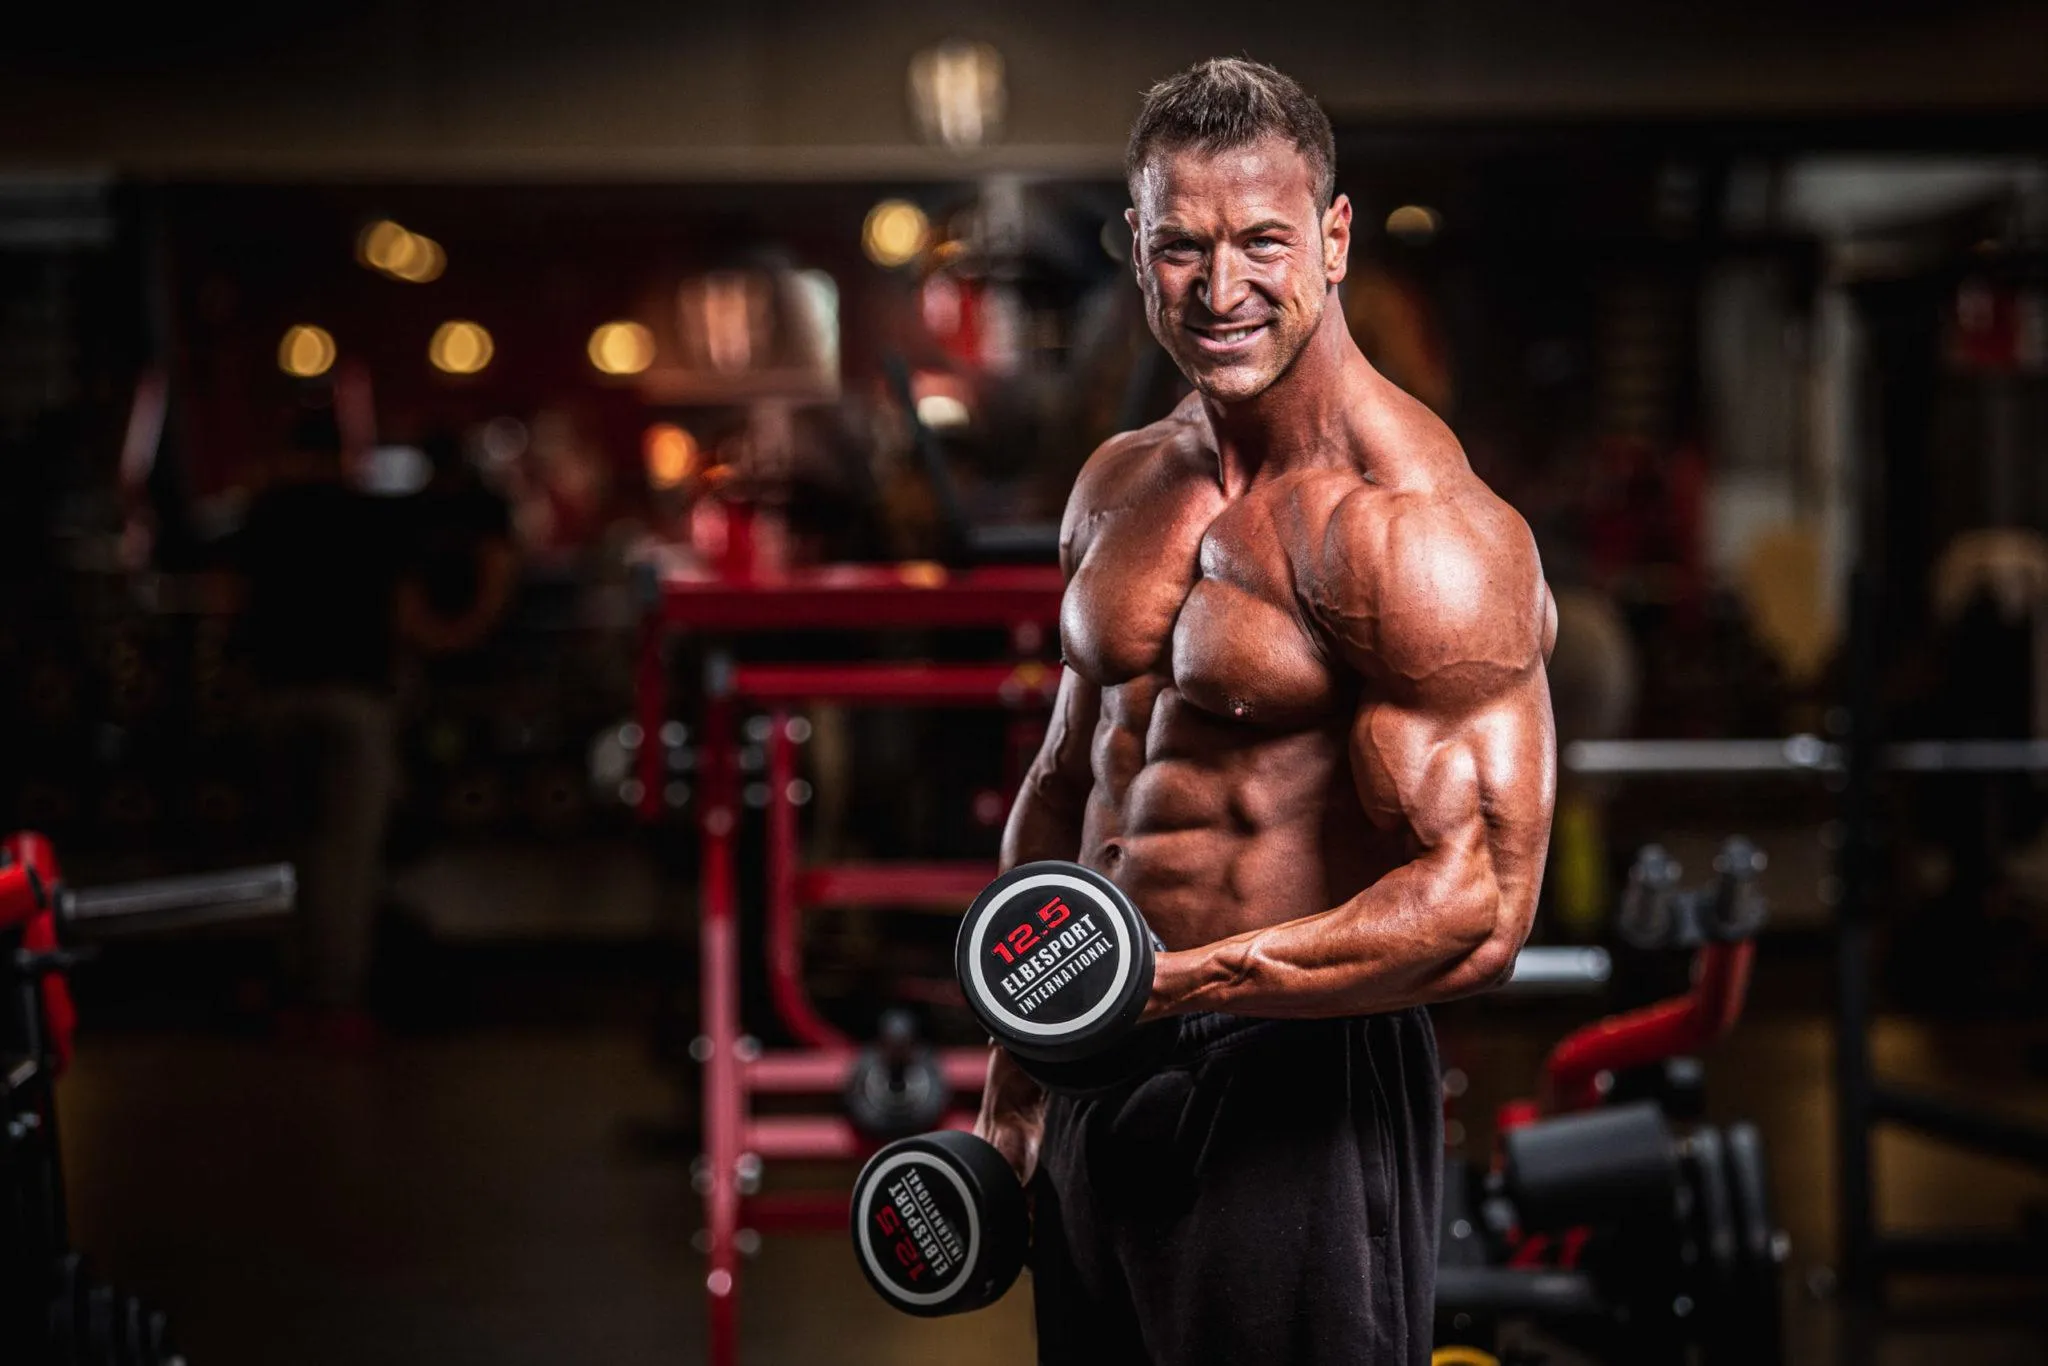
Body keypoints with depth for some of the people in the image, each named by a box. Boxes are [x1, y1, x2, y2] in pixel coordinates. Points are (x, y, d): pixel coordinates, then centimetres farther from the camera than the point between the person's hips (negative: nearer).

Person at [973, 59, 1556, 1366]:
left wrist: (1174, 980, -28)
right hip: (1100, 1086, 7)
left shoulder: (1413, 530, -17)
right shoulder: (1118, 487, 8)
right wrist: (1013, 1082, 20)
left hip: (1300, 1091, -7)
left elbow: (1476, 915, -22)